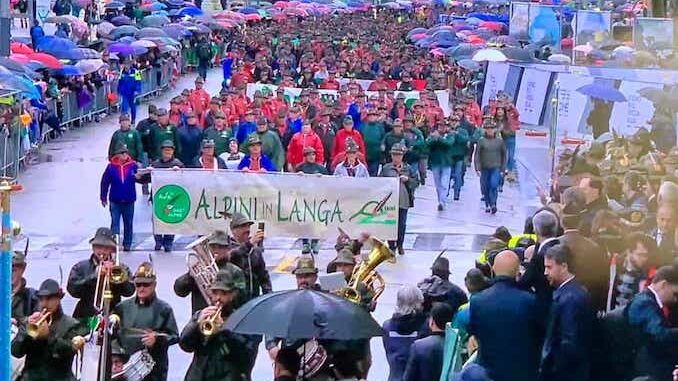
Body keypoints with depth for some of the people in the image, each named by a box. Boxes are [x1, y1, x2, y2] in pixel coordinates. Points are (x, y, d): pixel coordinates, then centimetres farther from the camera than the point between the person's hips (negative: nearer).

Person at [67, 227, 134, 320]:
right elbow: (72, 289, -4)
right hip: (85, 317, 0)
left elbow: (129, 291, -1)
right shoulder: (80, 267, 11)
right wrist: (94, 275, -10)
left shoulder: (121, 268, 12)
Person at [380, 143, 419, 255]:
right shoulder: (386, 168, 4)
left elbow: (416, 183, 7)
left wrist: (408, 179, -10)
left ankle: (400, 245, 20)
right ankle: (391, 246, 7)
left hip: (404, 201, 1)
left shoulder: (408, 168, 6)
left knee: (402, 224, 6)